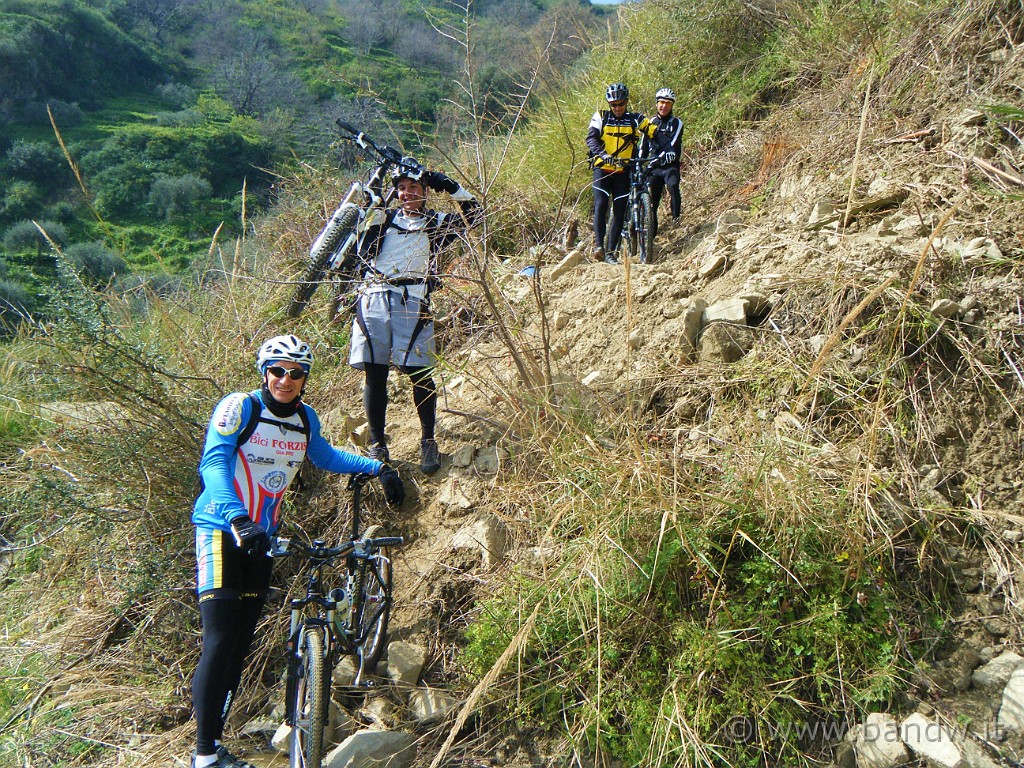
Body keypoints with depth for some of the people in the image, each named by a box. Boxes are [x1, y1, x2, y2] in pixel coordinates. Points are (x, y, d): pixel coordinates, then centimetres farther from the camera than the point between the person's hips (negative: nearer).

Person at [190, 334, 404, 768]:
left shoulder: (305, 418, 4)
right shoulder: (239, 407, -13)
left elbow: (325, 457, 24)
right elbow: (214, 462, -26)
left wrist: (378, 468, 14)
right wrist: (237, 517, -42)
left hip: (262, 537, 6)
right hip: (223, 531, -6)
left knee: (240, 644, 9)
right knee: (219, 642, -14)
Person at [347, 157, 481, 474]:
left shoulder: (437, 223, 19)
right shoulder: (385, 219, 24)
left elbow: (474, 212, 9)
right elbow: (363, 253, 14)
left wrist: (447, 184, 3)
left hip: (412, 302, -2)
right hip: (373, 299, 2)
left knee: (420, 373, -9)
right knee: (374, 374, -2)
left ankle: (428, 441, 6)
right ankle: (376, 445, 6)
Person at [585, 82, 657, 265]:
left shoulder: (636, 119, 5)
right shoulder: (600, 117, 3)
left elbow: (657, 135, -1)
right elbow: (591, 138, -10)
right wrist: (602, 154, -28)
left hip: (623, 171, 1)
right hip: (602, 168, -1)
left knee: (619, 211, 0)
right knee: (601, 205, -18)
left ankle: (611, 252, 6)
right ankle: (599, 245, -16)